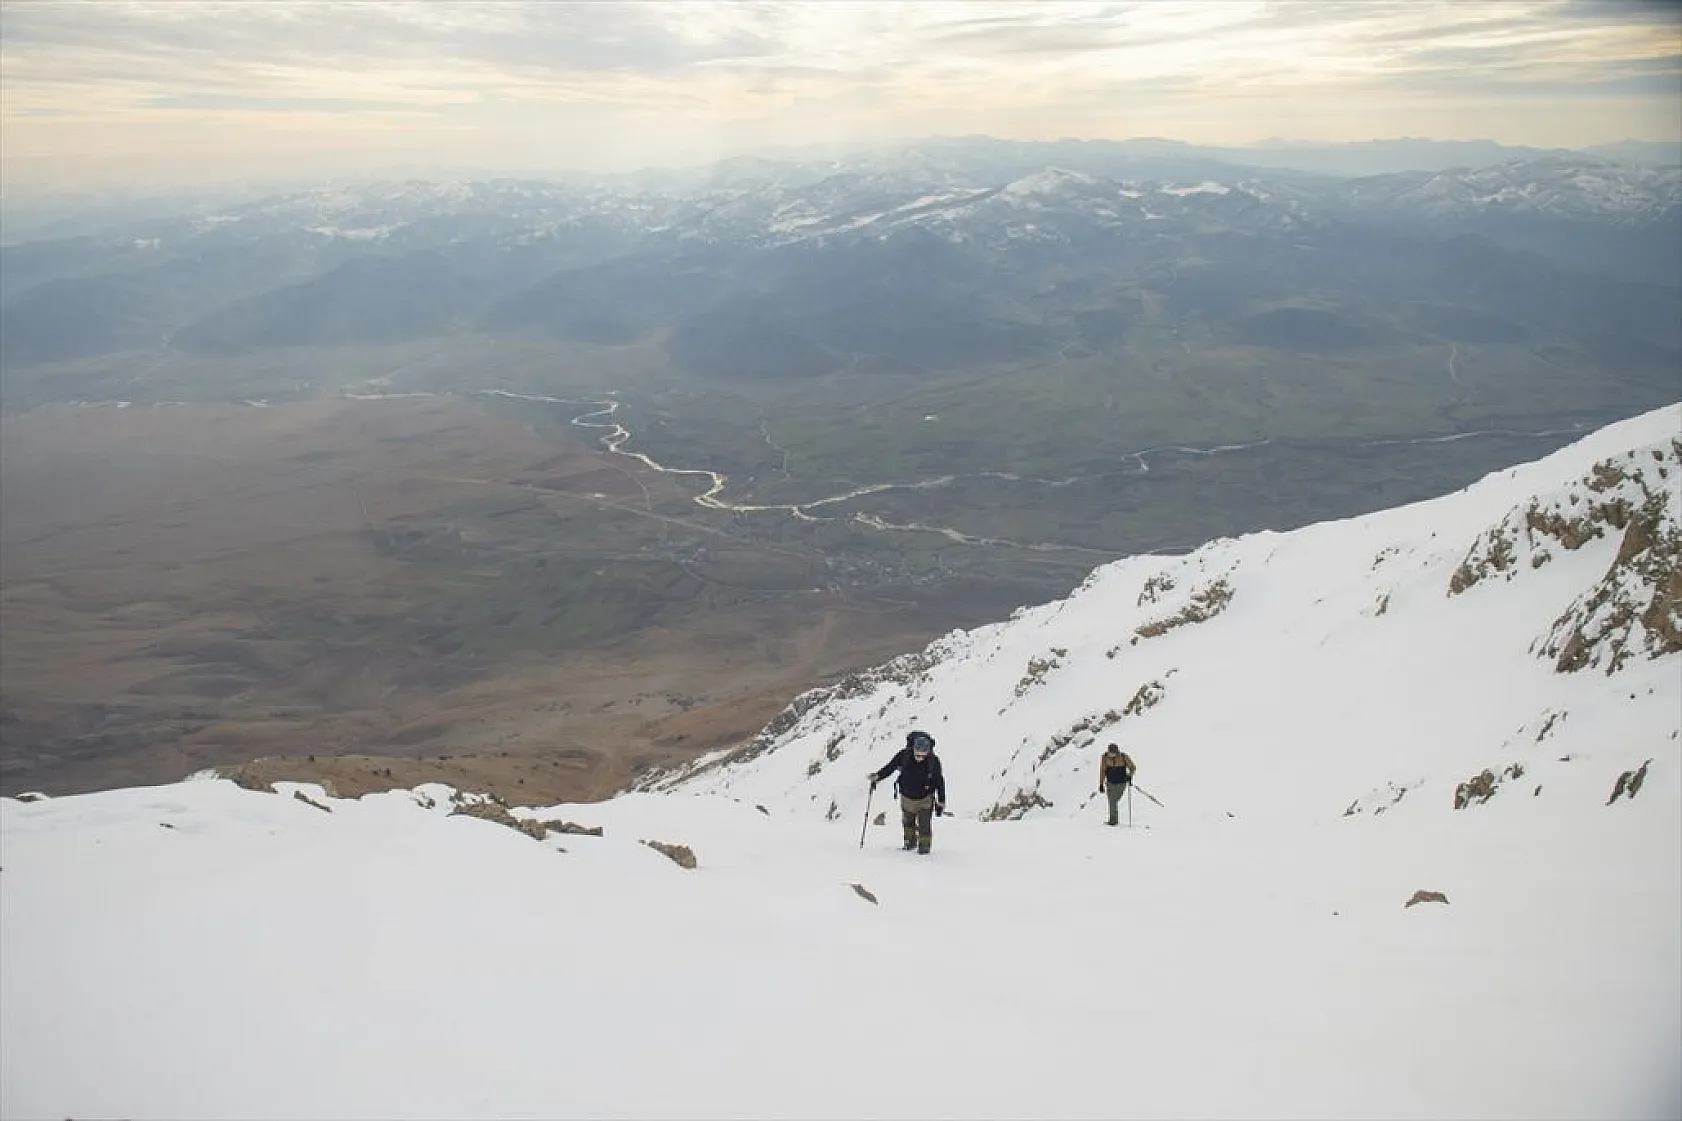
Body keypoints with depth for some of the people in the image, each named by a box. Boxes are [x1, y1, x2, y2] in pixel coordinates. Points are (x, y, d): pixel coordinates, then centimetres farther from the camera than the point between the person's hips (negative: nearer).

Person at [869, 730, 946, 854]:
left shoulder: (934, 760, -22)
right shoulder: (904, 755, -22)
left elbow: (939, 782, -9)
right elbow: (889, 767, -5)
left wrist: (941, 803, -5)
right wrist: (877, 776, -14)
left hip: (925, 799, -2)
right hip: (907, 797, 2)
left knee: (924, 825, -9)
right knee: (908, 822, 20)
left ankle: (924, 846, 12)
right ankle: (910, 843, 43)